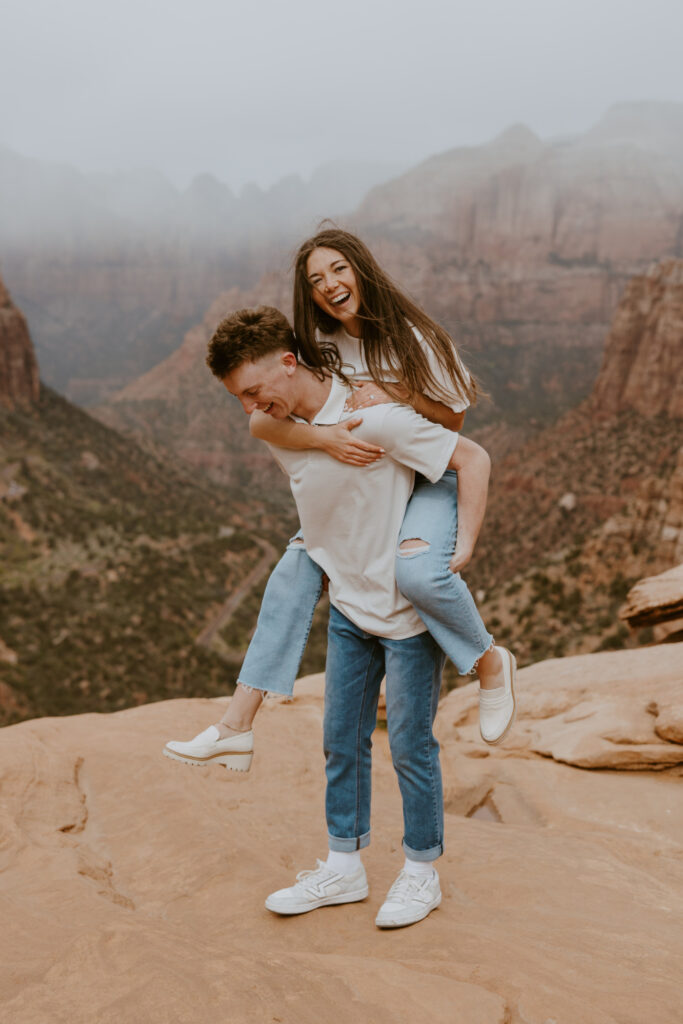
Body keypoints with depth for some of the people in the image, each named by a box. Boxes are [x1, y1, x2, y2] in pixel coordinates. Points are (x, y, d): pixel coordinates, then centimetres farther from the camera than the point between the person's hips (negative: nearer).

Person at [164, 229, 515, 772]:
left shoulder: (412, 336, -15)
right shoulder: (319, 346, -3)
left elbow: (454, 416, -6)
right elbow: (261, 420, -14)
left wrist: (392, 396, -22)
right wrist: (323, 436, -32)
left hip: (432, 478, -5)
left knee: (417, 569, -35)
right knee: (296, 567, -9)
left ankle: (490, 662, -4)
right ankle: (237, 726, -3)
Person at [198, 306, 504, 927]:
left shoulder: (375, 419, -22)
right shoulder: (280, 437, 0)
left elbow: (473, 459, -16)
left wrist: (463, 549, -18)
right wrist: (334, 563, 13)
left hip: (411, 609, -6)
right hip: (348, 608, 7)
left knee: (410, 743, 4)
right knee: (342, 739, 12)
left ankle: (423, 872, 24)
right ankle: (344, 868, 28)